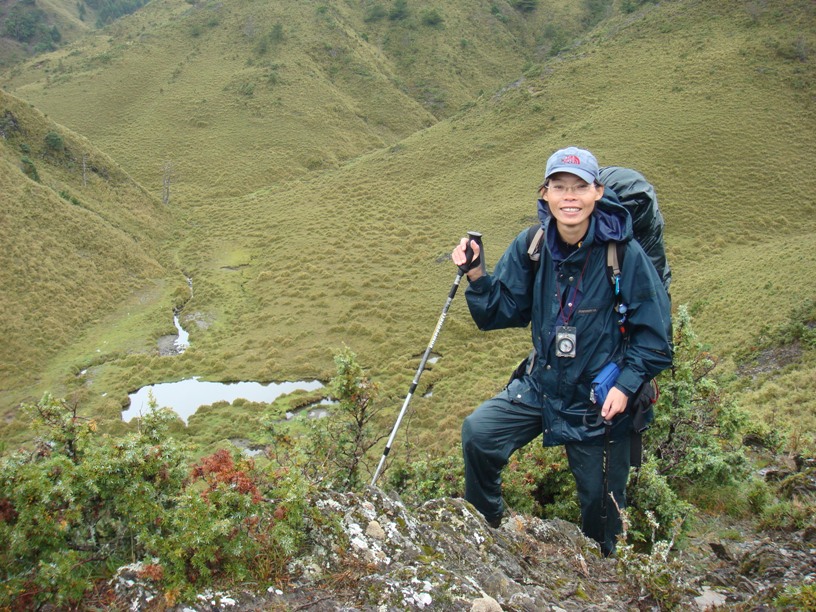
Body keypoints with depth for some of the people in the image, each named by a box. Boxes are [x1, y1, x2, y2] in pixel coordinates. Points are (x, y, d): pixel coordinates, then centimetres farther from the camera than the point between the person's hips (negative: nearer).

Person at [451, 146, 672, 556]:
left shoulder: (625, 254, -16)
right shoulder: (531, 247, -6)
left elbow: (654, 333, -9)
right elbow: (500, 313, -1)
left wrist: (627, 384, -19)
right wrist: (477, 275, -17)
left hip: (599, 400, -3)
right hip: (541, 384, 3)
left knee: (600, 502, 11)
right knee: (478, 432, -18)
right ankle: (482, 526, 10)